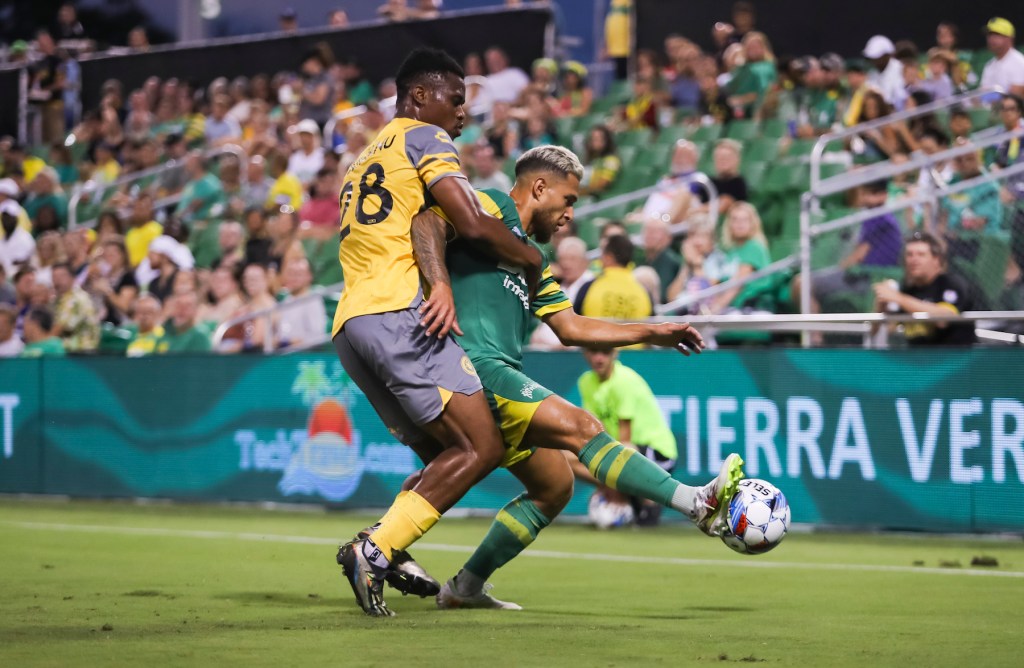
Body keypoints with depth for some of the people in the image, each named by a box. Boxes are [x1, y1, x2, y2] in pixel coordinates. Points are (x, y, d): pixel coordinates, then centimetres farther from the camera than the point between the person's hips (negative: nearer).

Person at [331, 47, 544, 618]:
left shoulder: (367, 160, 32)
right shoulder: (425, 138, 4)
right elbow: (474, 225, -9)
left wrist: (441, 280, 2)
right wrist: (532, 259, 7)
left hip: (349, 324, 9)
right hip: (398, 311, -9)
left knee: (453, 453, 10)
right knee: (481, 448, -14)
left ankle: (387, 554, -10)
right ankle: (377, 550, -23)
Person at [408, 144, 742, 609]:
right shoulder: (491, 209, 2)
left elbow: (570, 327, 31)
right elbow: (428, 221, -17)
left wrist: (652, 334, 26)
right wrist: (441, 286, -32)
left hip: (498, 377, 11)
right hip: (472, 365, -11)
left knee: (555, 485, 11)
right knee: (580, 427, -19)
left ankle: (466, 587, 16)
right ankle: (699, 503, -29)